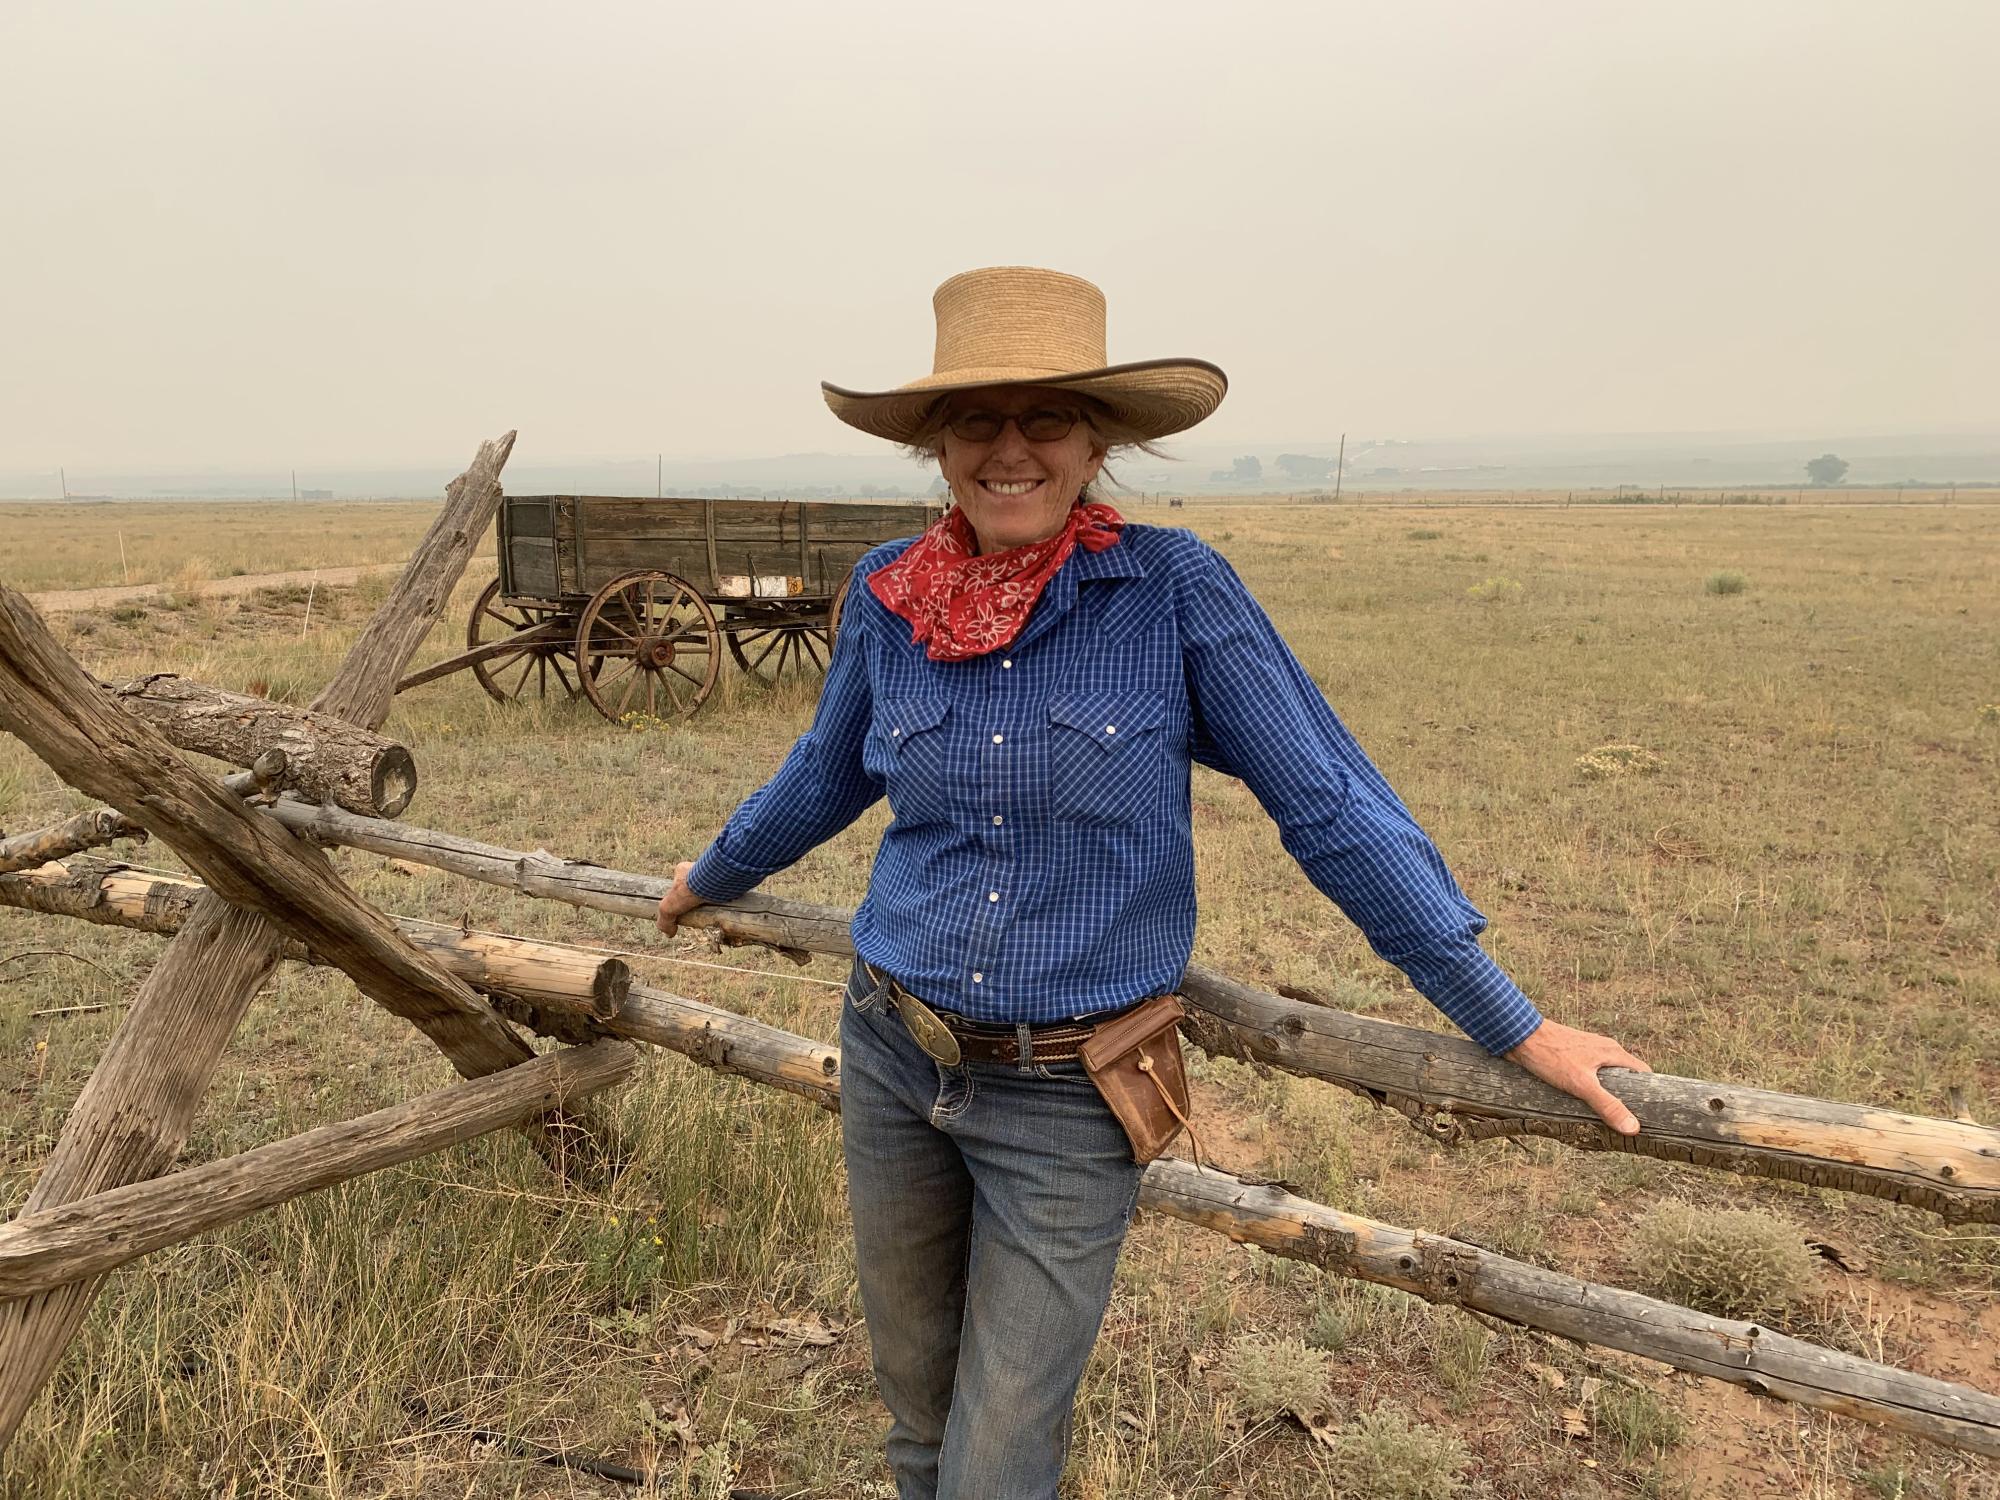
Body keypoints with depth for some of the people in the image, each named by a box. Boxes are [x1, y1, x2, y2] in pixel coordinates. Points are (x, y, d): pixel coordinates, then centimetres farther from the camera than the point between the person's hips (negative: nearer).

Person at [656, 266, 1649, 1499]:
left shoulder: (1175, 589, -14)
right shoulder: (889, 595, -4)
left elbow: (1329, 805, -11)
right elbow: (825, 776, 15)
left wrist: (1517, 1028, -10)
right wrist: (711, 878, 31)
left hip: (1069, 1100, -3)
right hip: (894, 1062, 4)